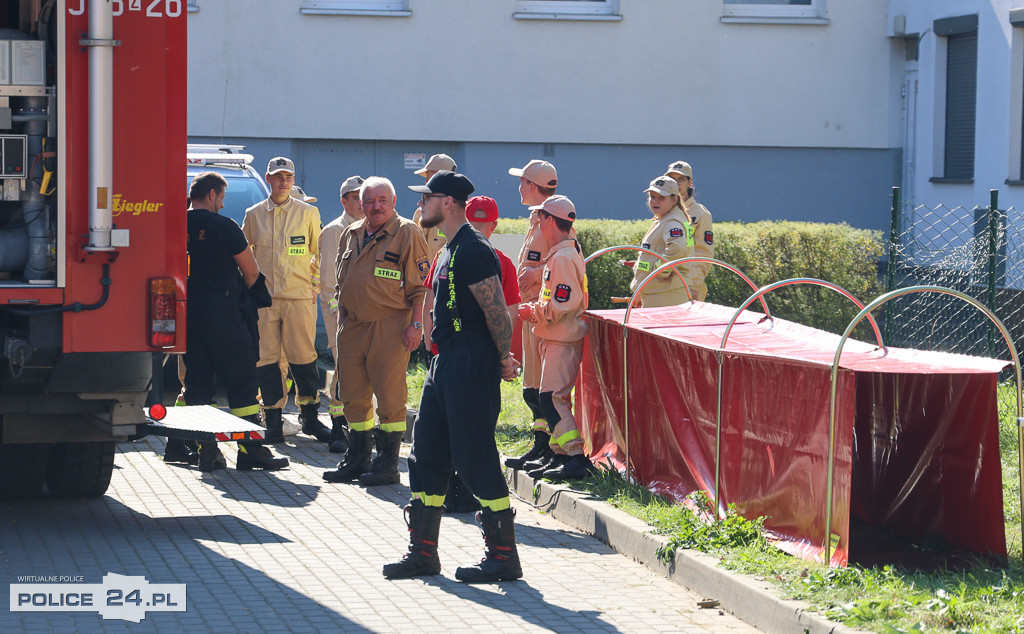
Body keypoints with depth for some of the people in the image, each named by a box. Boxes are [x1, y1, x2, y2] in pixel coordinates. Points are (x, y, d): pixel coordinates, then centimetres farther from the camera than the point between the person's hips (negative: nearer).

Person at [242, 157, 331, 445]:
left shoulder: (308, 213, 7)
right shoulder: (253, 215, 10)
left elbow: (320, 253, 13)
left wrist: (315, 284, 4)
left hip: (299, 297, -1)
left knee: (303, 357, -3)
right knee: (267, 358, 0)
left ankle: (309, 417, 7)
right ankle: (273, 419, 6)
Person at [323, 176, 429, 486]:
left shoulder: (407, 233, -5)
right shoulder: (351, 234, 15)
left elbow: (421, 285, -8)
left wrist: (415, 324, -14)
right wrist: (341, 319, 16)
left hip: (390, 327, -7)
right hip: (353, 326, 7)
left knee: (390, 396, -4)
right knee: (353, 395, 11)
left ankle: (388, 463, 3)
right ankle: (357, 459, 22)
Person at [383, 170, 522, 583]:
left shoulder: (473, 251, -16)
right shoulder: (451, 250, 17)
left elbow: (497, 311, -19)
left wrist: (503, 359, -11)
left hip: (471, 365, -11)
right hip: (446, 363, 11)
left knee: (476, 460, -7)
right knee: (427, 456, 12)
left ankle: (504, 556, -1)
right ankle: (423, 552, 18)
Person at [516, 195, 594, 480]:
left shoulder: (563, 258, -17)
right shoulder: (566, 253, 16)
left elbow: (560, 307, -22)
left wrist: (533, 312, -10)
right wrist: (535, 308, 11)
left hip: (564, 341, -11)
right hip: (556, 339, 11)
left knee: (552, 398, -14)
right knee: (554, 398, 13)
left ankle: (578, 458, -18)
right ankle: (560, 456, 18)